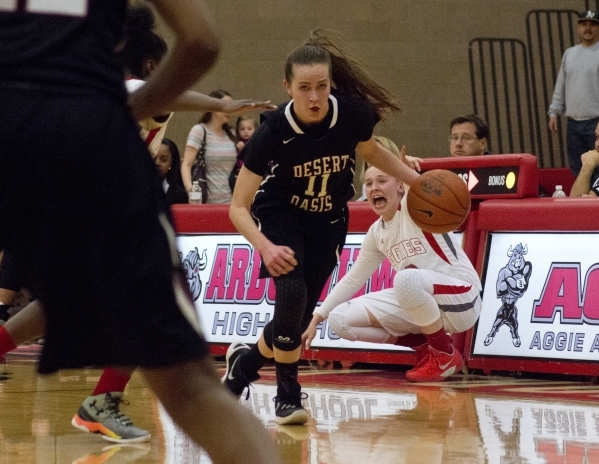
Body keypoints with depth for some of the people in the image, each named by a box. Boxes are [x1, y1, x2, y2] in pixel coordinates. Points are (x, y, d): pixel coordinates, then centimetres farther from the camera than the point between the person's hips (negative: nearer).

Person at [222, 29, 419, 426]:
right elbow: (239, 207, -23)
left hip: (328, 222, 3)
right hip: (280, 216, -3)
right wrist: (265, 247, -40)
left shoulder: (353, 114, -24)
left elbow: (371, 151, 2)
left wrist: (417, 181, -8)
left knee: (300, 317, 5)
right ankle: (288, 393, -5)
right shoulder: (273, 130, -30)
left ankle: (246, 359, 36)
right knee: (291, 293, -26)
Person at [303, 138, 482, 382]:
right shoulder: (376, 234, 9)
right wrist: (316, 318, 15)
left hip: (460, 300, -7)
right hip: (419, 303, 7)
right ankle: (424, 345, 5)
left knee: (406, 279, -39)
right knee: (340, 320, -3)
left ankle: (446, 355, -16)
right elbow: (353, 279, 17)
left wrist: (410, 169, -55)